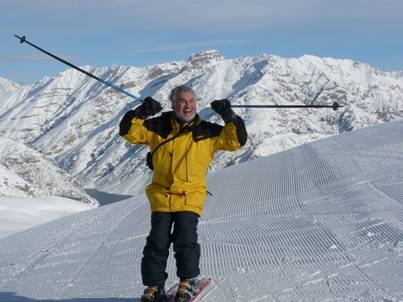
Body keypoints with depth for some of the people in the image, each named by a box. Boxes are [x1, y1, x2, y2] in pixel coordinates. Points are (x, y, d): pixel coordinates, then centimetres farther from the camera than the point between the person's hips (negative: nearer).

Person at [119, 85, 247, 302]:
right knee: (157, 242, 0)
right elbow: (129, 132, 0)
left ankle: (187, 281, 12)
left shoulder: (206, 131, 5)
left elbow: (235, 141, 4)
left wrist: (230, 118, -9)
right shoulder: (159, 127, 4)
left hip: (191, 197, -1)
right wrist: (141, 113, -14)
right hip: (161, 196, 1)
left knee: (186, 240, -8)